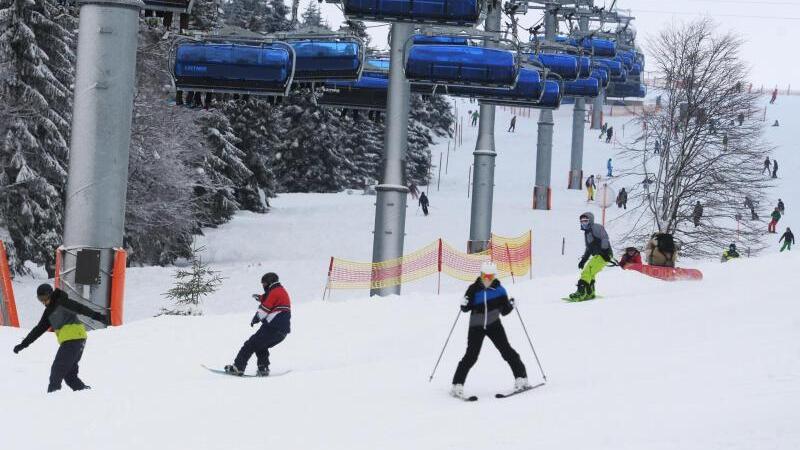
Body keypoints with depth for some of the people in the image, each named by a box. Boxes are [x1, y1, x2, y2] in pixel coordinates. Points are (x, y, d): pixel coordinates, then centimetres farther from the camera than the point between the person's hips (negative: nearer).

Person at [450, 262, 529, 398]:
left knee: (507, 351, -3)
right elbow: (466, 308, -1)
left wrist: (510, 305, -17)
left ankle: (521, 378, 5)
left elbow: (504, 311, 2)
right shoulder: (474, 289, -9)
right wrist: (464, 304, -22)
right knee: (471, 356, -6)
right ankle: (457, 385, 0)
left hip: (494, 325, 1)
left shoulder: (499, 290, -5)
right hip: (476, 326, -1)